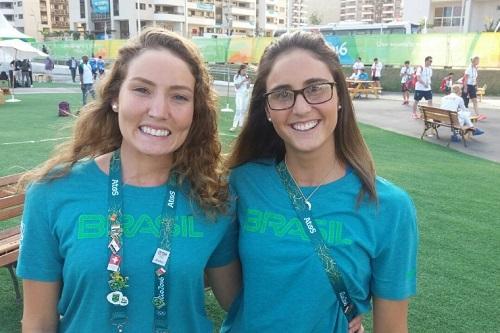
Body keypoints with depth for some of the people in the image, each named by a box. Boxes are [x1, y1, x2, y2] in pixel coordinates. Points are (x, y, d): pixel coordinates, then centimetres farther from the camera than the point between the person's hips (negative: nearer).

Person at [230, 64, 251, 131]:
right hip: (239, 95, -5)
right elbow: (237, 87, -10)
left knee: (244, 110, 5)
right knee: (239, 110, -16)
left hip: (246, 95, 5)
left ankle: (241, 124, 15)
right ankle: (234, 126, -17)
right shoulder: (236, 77, -4)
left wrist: (248, 81, -8)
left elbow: (248, 87, 8)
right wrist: (242, 81, -18)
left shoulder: (246, 76, 9)